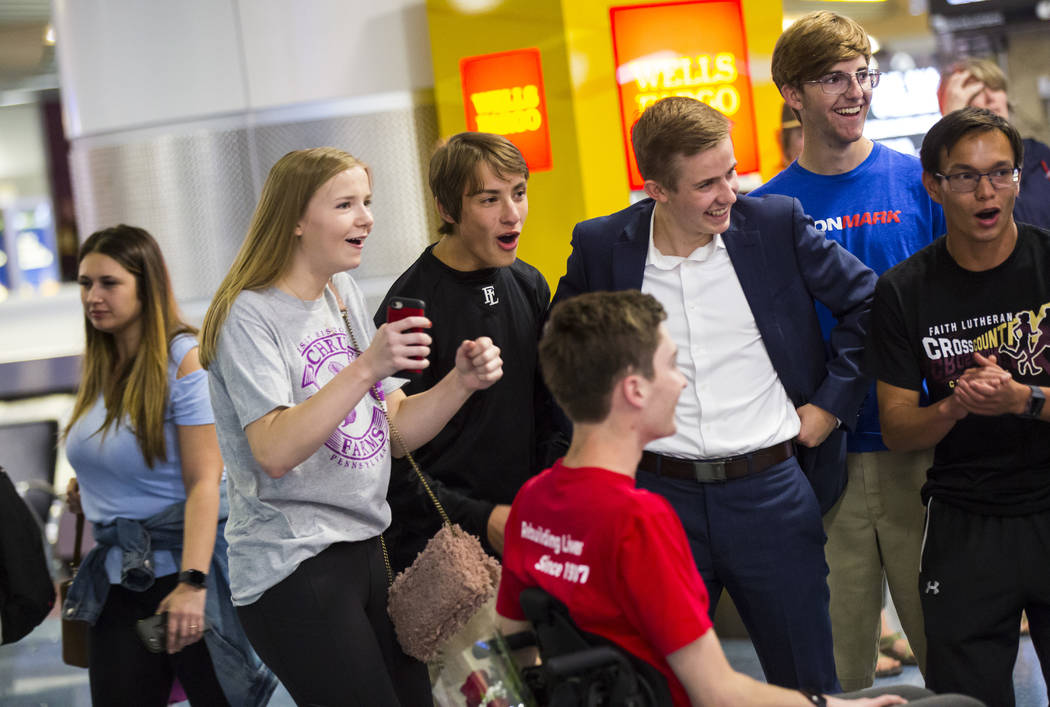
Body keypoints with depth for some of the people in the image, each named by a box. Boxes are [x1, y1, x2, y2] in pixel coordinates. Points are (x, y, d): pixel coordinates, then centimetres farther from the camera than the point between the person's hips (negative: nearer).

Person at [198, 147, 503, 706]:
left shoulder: (347, 297, 13)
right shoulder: (249, 315, -11)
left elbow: (395, 432, 13)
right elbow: (274, 453, -24)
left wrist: (461, 382, -5)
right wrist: (366, 367, -29)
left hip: (366, 549, 8)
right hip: (292, 569, -8)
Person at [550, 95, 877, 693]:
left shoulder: (777, 224, -4)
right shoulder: (601, 246, -2)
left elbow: (867, 302, 6)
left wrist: (832, 402, 0)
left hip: (772, 489, 0)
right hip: (659, 494, 1)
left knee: (808, 682, 10)